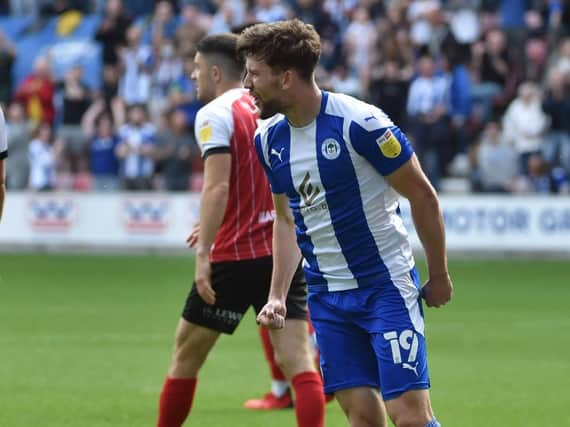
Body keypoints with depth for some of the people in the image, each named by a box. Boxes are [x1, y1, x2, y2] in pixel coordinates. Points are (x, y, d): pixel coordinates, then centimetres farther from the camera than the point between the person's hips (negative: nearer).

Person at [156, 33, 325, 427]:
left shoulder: (215, 114, -7)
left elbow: (217, 186, -19)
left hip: (235, 257, -5)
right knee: (298, 360, -4)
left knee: (186, 354, 11)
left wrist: (204, 253, -22)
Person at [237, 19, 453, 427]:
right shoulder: (269, 138, 3)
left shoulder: (361, 123, -17)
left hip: (386, 286, -6)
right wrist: (277, 295, 7)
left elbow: (423, 197, -8)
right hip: (326, 296, 6)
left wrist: (439, 277, -1)